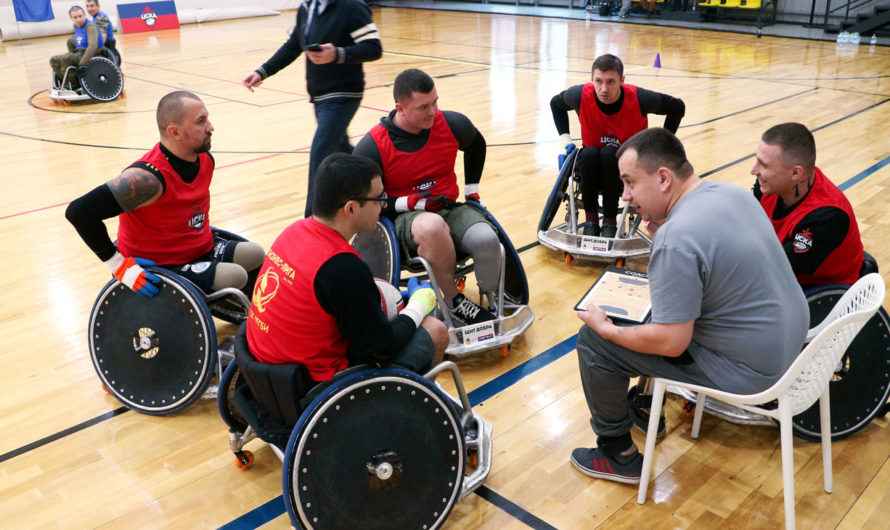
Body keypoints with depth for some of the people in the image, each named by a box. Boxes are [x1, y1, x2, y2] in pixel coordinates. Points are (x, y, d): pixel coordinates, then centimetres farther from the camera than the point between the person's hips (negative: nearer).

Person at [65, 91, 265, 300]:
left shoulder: (205, 160, -4)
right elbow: (79, 211, -31)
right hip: (158, 268, -8)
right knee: (235, 277, -26)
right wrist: (119, 265, -26)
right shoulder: (149, 178, -30)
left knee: (257, 255, -5)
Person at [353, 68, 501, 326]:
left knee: (487, 240, -30)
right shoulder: (371, 148, -14)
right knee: (433, 226, -41)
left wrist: (472, 189, 20)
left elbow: (476, 146, 22)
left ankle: (493, 303, -3)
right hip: (404, 219, -3)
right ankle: (453, 301, -21)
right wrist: (411, 203, -17)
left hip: (449, 209, 4)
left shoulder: (452, 124, -3)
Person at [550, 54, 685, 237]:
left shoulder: (639, 99, -22)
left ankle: (610, 221, -22)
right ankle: (591, 219, -19)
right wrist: (565, 139, -2)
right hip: (592, 165, 2)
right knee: (589, 153, -33)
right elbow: (556, 103, 7)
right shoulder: (581, 95, -17)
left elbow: (677, 107, -4)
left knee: (610, 153, -35)